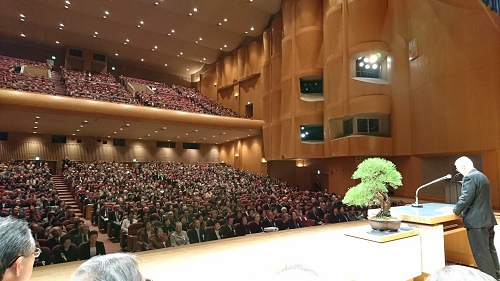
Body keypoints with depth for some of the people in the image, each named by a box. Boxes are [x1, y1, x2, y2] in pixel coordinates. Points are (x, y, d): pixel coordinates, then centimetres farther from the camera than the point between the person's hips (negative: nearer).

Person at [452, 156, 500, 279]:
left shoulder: (469, 178, -17)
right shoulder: (482, 176, 14)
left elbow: (466, 199, -23)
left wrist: (456, 210, -7)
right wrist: (459, 208, 15)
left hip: (476, 222, -10)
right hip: (488, 219, 10)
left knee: (481, 253, 0)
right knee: (490, 250, 20)